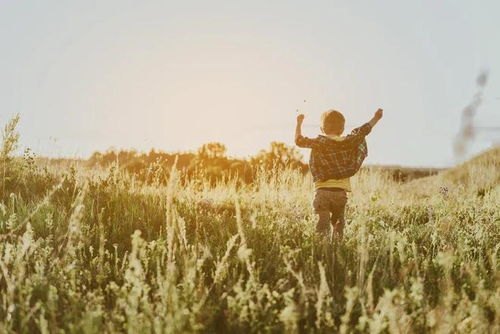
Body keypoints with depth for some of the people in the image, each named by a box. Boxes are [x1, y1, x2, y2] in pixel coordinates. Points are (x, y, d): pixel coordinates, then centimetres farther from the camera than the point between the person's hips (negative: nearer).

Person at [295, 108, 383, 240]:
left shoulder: (319, 142, -2)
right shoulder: (348, 142, 4)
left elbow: (299, 141, -1)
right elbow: (363, 131, 15)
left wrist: (299, 123, 14)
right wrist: (376, 118, 30)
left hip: (322, 190, -2)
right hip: (341, 191, 2)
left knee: (322, 224, -5)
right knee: (338, 223, 19)